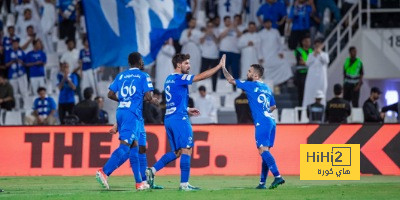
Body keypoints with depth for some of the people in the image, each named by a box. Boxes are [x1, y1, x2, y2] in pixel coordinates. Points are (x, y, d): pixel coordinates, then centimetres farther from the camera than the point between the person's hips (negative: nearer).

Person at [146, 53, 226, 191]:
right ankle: (184, 184, -10)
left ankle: (152, 171, 4)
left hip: (168, 118, 9)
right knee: (186, 150, -7)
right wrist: (219, 66, -12)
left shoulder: (169, 79, 18)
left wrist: (187, 110, 22)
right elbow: (201, 76, -16)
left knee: (176, 152, 14)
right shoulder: (179, 78, -9)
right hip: (179, 118, -9)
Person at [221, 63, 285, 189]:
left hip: (262, 123, -8)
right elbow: (273, 106, 29)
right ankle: (262, 182, 9)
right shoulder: (267, 88, 20)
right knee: (264, 151, 9)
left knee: (263, 150, -14)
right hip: (271, 122, 8)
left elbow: (231, 80, 3)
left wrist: (223, 67, 15)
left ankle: (277, 176, -29)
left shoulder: (251, 85, -2)